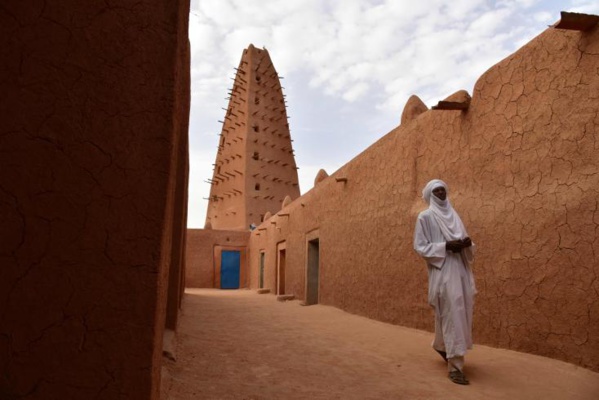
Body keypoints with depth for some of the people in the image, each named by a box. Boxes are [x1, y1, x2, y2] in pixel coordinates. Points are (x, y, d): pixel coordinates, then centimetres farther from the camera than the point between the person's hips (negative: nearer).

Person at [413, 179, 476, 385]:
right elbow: (420, 246, -7)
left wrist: (466, 243, -5)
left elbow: (463, 240, 19)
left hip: (460, 270, 7)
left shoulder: (453, 215, 18)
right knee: (452, 314, -9)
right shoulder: (425, 217, 0)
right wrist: (446, 246, -17)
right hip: (442, 272, -6)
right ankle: (455, 365, -3)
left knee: (461, 313, 11)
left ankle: (442, 346, 36)